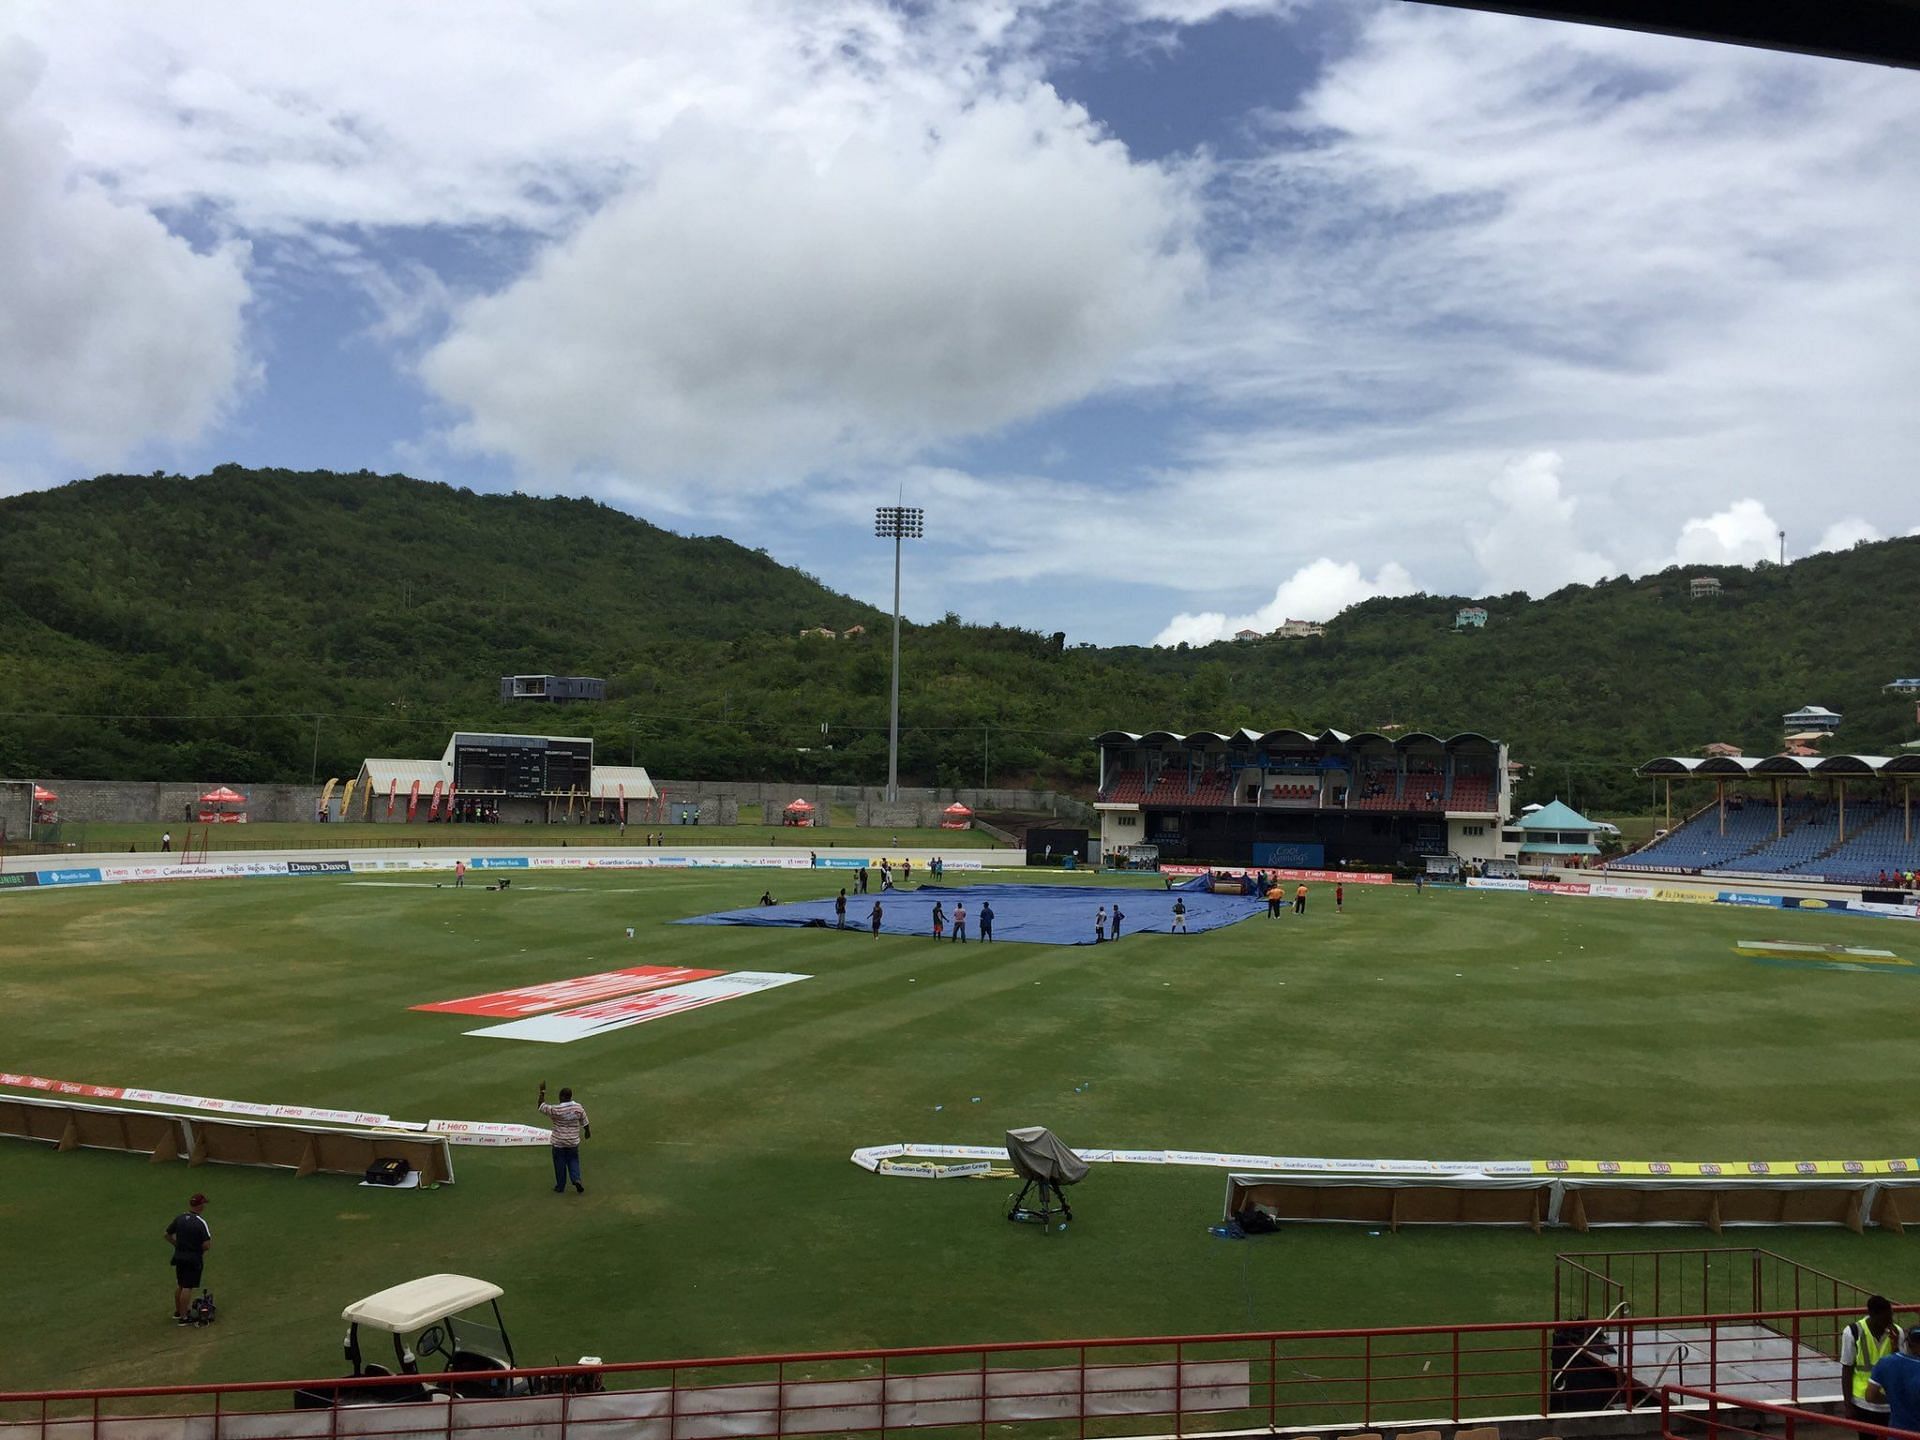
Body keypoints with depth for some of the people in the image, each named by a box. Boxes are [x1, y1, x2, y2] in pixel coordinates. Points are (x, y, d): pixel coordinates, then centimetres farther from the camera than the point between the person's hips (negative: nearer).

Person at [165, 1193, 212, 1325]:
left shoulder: (179, 1218, -2)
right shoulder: (201, 1222, -20)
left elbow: (168, 1235, 8)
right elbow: (207, 1245, -21)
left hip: (179, 1256, 6)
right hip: (194, 1259, -6)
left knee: (180, 1285, 21)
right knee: (188, 1288, 1)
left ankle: (177, 1312, 34)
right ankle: (183, 1318, 7)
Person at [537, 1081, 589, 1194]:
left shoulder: (556, 1110, -22)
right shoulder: (579, 1107, -8)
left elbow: (541, 1106, -11)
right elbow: (584, 1122, 4)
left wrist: (542, 1092, -7)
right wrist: (587, 1131, 22)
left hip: (559, 1143, -3)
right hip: (573, 1141, 3)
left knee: (560, 1164, 12)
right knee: (573, 1161, 19)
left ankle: (560, 1187, 23)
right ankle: (576, 1179, -2)